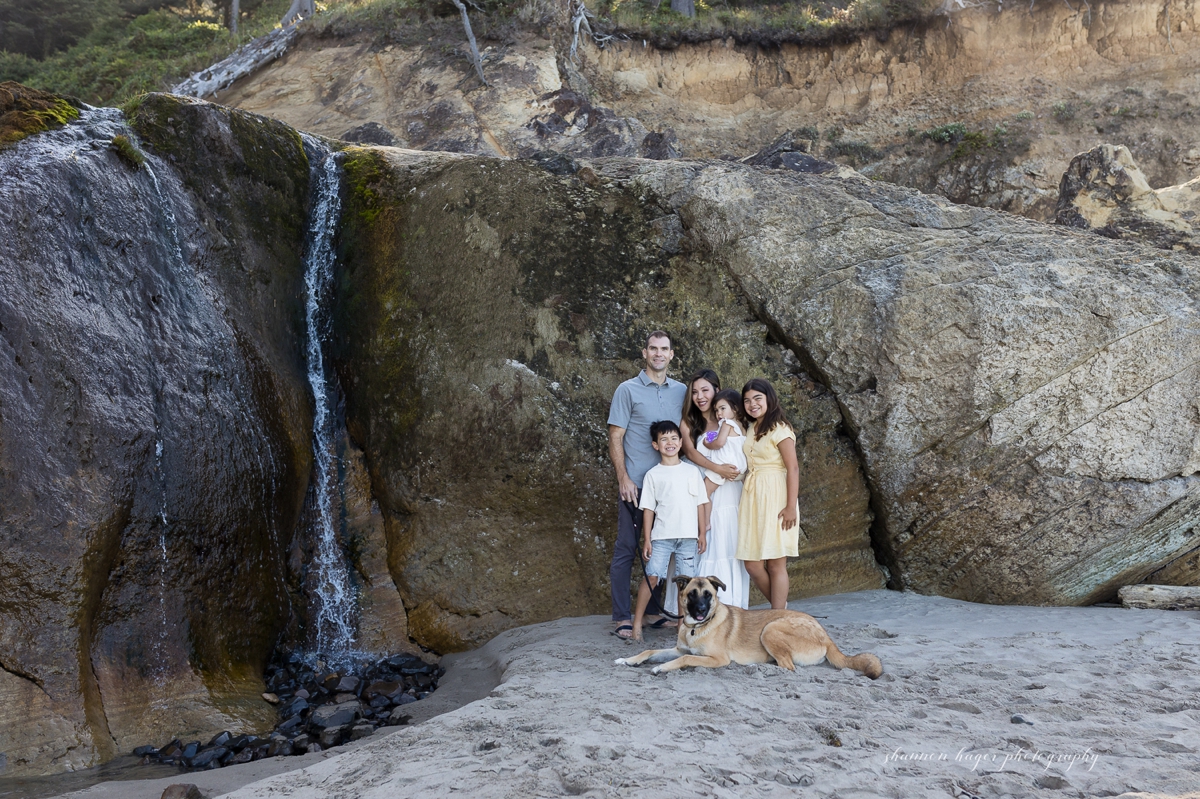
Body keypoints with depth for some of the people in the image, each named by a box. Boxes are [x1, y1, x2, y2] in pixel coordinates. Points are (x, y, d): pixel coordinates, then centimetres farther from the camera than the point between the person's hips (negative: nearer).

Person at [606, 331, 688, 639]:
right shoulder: (628, 390, -1)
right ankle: (622, 618, 5)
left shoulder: (681, 391, 11)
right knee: (626, 548, -1)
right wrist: (623, 479, -12)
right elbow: (615, 438, -4)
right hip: (635, 484, -4)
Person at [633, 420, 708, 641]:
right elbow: (648, 508, 3)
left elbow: (700, 503, 10)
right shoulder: (653, 475, 4)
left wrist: (702, 534, 7)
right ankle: (637, 621, -2)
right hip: (662, 535, -2)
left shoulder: (692, 471, 9)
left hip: (688, 535, 2)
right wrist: (647, 539, -1)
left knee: (686, 579, 3)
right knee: (652, 575, -9)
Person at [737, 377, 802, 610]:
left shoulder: (779, 429, -7)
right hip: (752, 499, 7)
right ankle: (781, 607, 22)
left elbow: (793, 469, -12)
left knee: (775, 563, -2)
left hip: (774, 498, -7)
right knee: (752, 564, 4)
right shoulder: (750, 430, 15)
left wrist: (791, 507, -17)